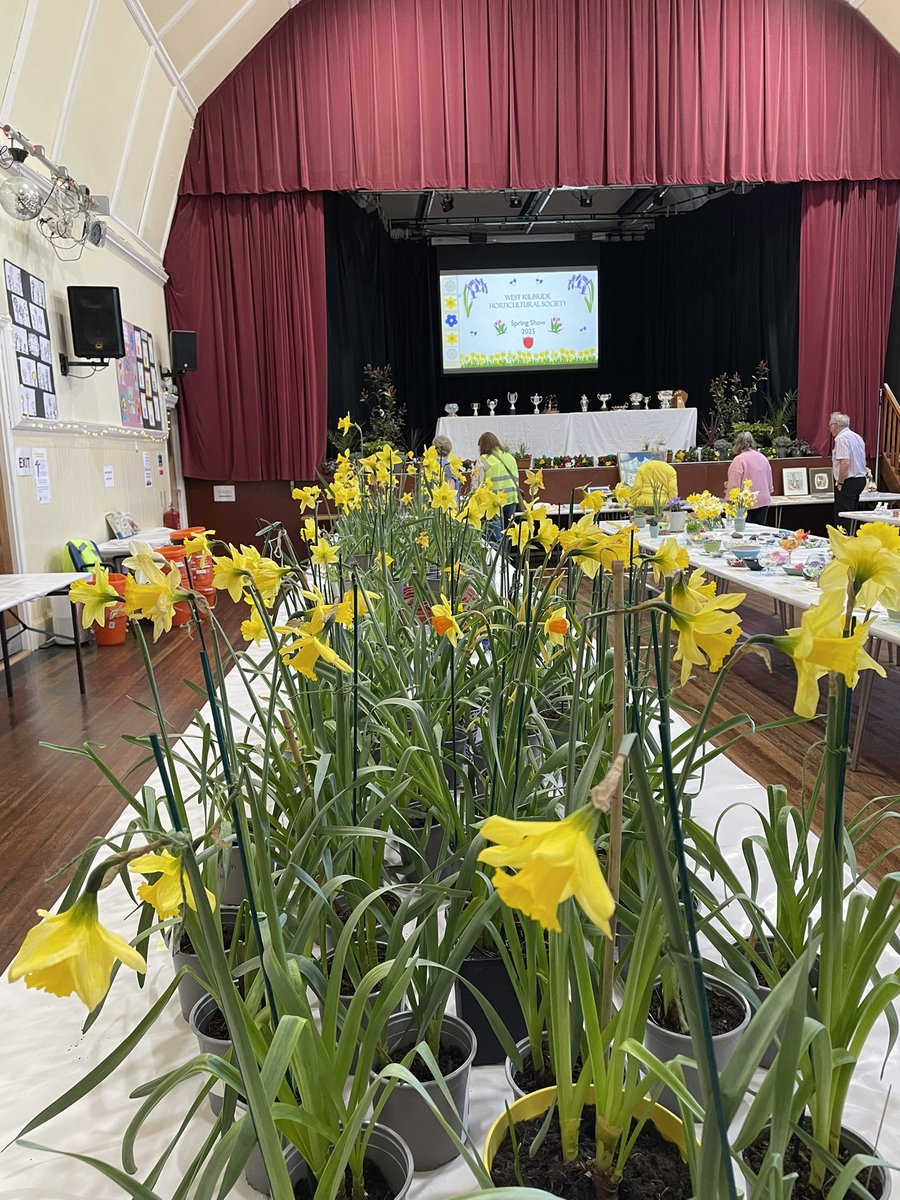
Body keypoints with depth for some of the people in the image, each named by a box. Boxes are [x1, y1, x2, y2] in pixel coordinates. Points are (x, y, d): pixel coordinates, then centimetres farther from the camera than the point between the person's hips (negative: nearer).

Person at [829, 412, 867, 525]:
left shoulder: (842, 438, -13)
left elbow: (845, 463, -23)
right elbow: (863, 462, 21)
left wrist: (840, 483, -15)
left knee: (842, 517, -10)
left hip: (848, 482, -10)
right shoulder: (857, 437, 17)